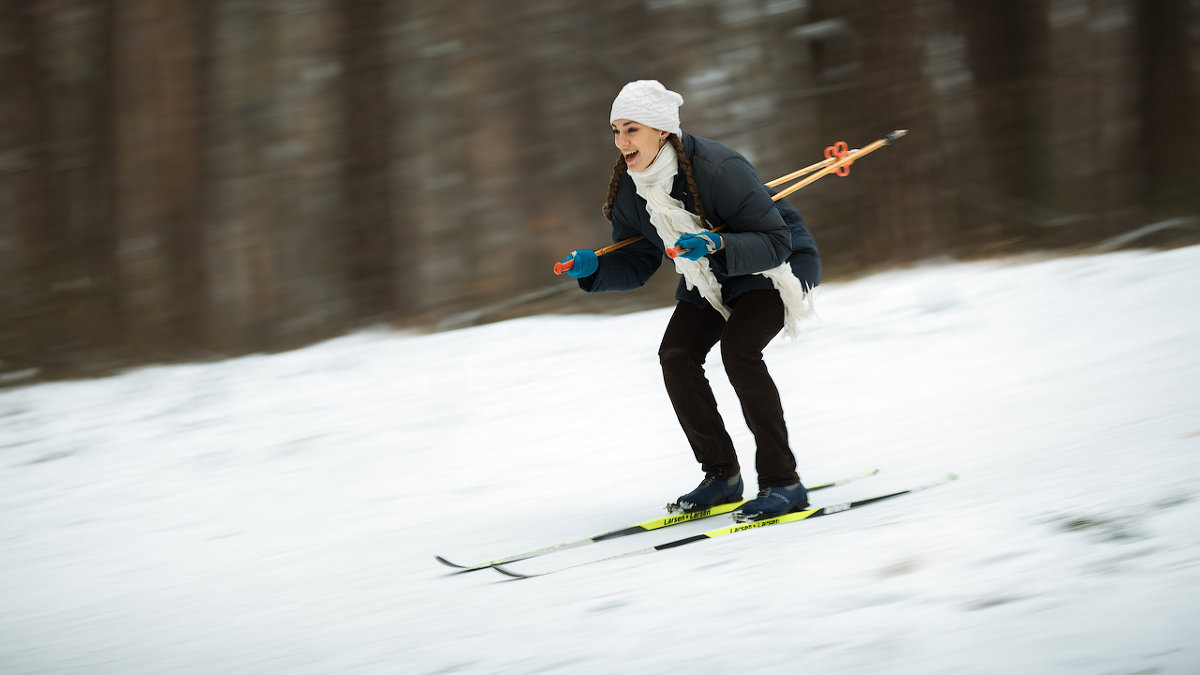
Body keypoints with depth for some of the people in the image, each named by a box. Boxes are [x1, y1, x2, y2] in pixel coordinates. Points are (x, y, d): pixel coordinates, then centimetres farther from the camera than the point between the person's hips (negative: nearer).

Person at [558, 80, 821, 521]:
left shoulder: (717, 169, -32)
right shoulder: (631, 190, -11)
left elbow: (775, 242, -31)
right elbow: (638, 263, -1)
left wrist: (716, 244, -46)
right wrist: (593, 269, -21)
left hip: (775, 267, -7)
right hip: (711, 278, 7)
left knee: (737, 347, -28)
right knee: (676, 356, -11)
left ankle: (783, 483, -21)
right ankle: (721, 475, 4)